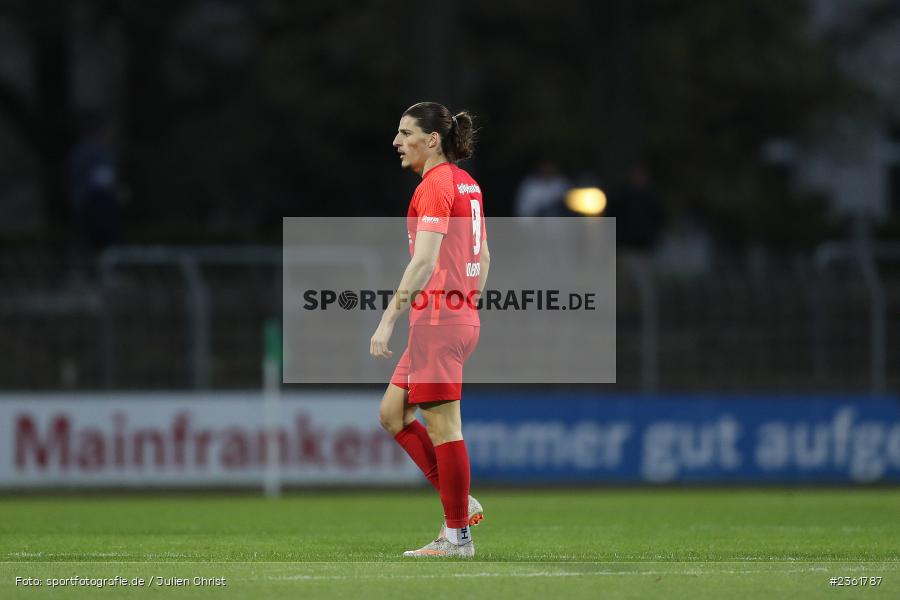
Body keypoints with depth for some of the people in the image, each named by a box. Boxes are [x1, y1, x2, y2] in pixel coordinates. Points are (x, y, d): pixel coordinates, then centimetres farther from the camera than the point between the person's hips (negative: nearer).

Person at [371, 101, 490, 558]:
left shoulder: (435, 186, -13)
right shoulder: (466, 184, 15)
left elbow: (424, 262, -22)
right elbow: (483, 257, 21)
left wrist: (388, 321, -23)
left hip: (437, 318, -10)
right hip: (463, 315, 10)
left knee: (443, 426, -4)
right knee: (392, 413, 14)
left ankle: (458, 536, 1)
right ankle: (461, 503, 13)